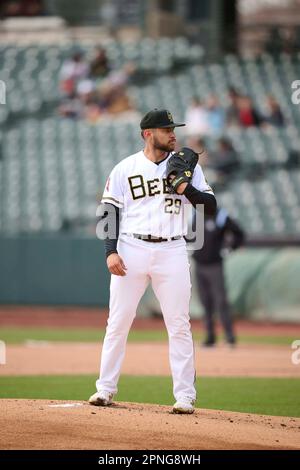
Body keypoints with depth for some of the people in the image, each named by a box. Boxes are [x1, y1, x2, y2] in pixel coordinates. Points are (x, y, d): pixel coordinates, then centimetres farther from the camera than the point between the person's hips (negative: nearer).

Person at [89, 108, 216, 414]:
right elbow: (110, 212, 3)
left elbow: (211, 206, 4)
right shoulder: (125, 168, 4)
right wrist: (111, 252, -8)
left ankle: (185, 396, 1)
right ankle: (105, 389, 10)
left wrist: (186, 188, -13)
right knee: (118, 322, 2)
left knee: (179, 325, -2)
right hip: (131, 250, 0)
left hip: (172, 252, 0)